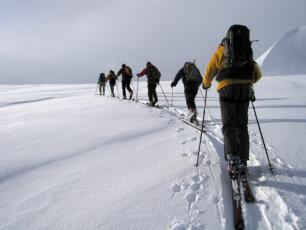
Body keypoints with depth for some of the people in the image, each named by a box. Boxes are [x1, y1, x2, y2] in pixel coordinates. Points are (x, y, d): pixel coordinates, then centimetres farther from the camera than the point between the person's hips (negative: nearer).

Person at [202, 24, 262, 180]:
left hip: (227, 90, -3)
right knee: (242, 126, 9)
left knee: (229, 126, -1)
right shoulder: (248, 52, 21)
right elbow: (257, 75, 26)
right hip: (245, 91, 3)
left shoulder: (221, 50, 11)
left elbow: (209, 72, 10)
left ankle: (232, 158, -21)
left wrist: (206, 84, 29)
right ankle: (242, 162, 8)